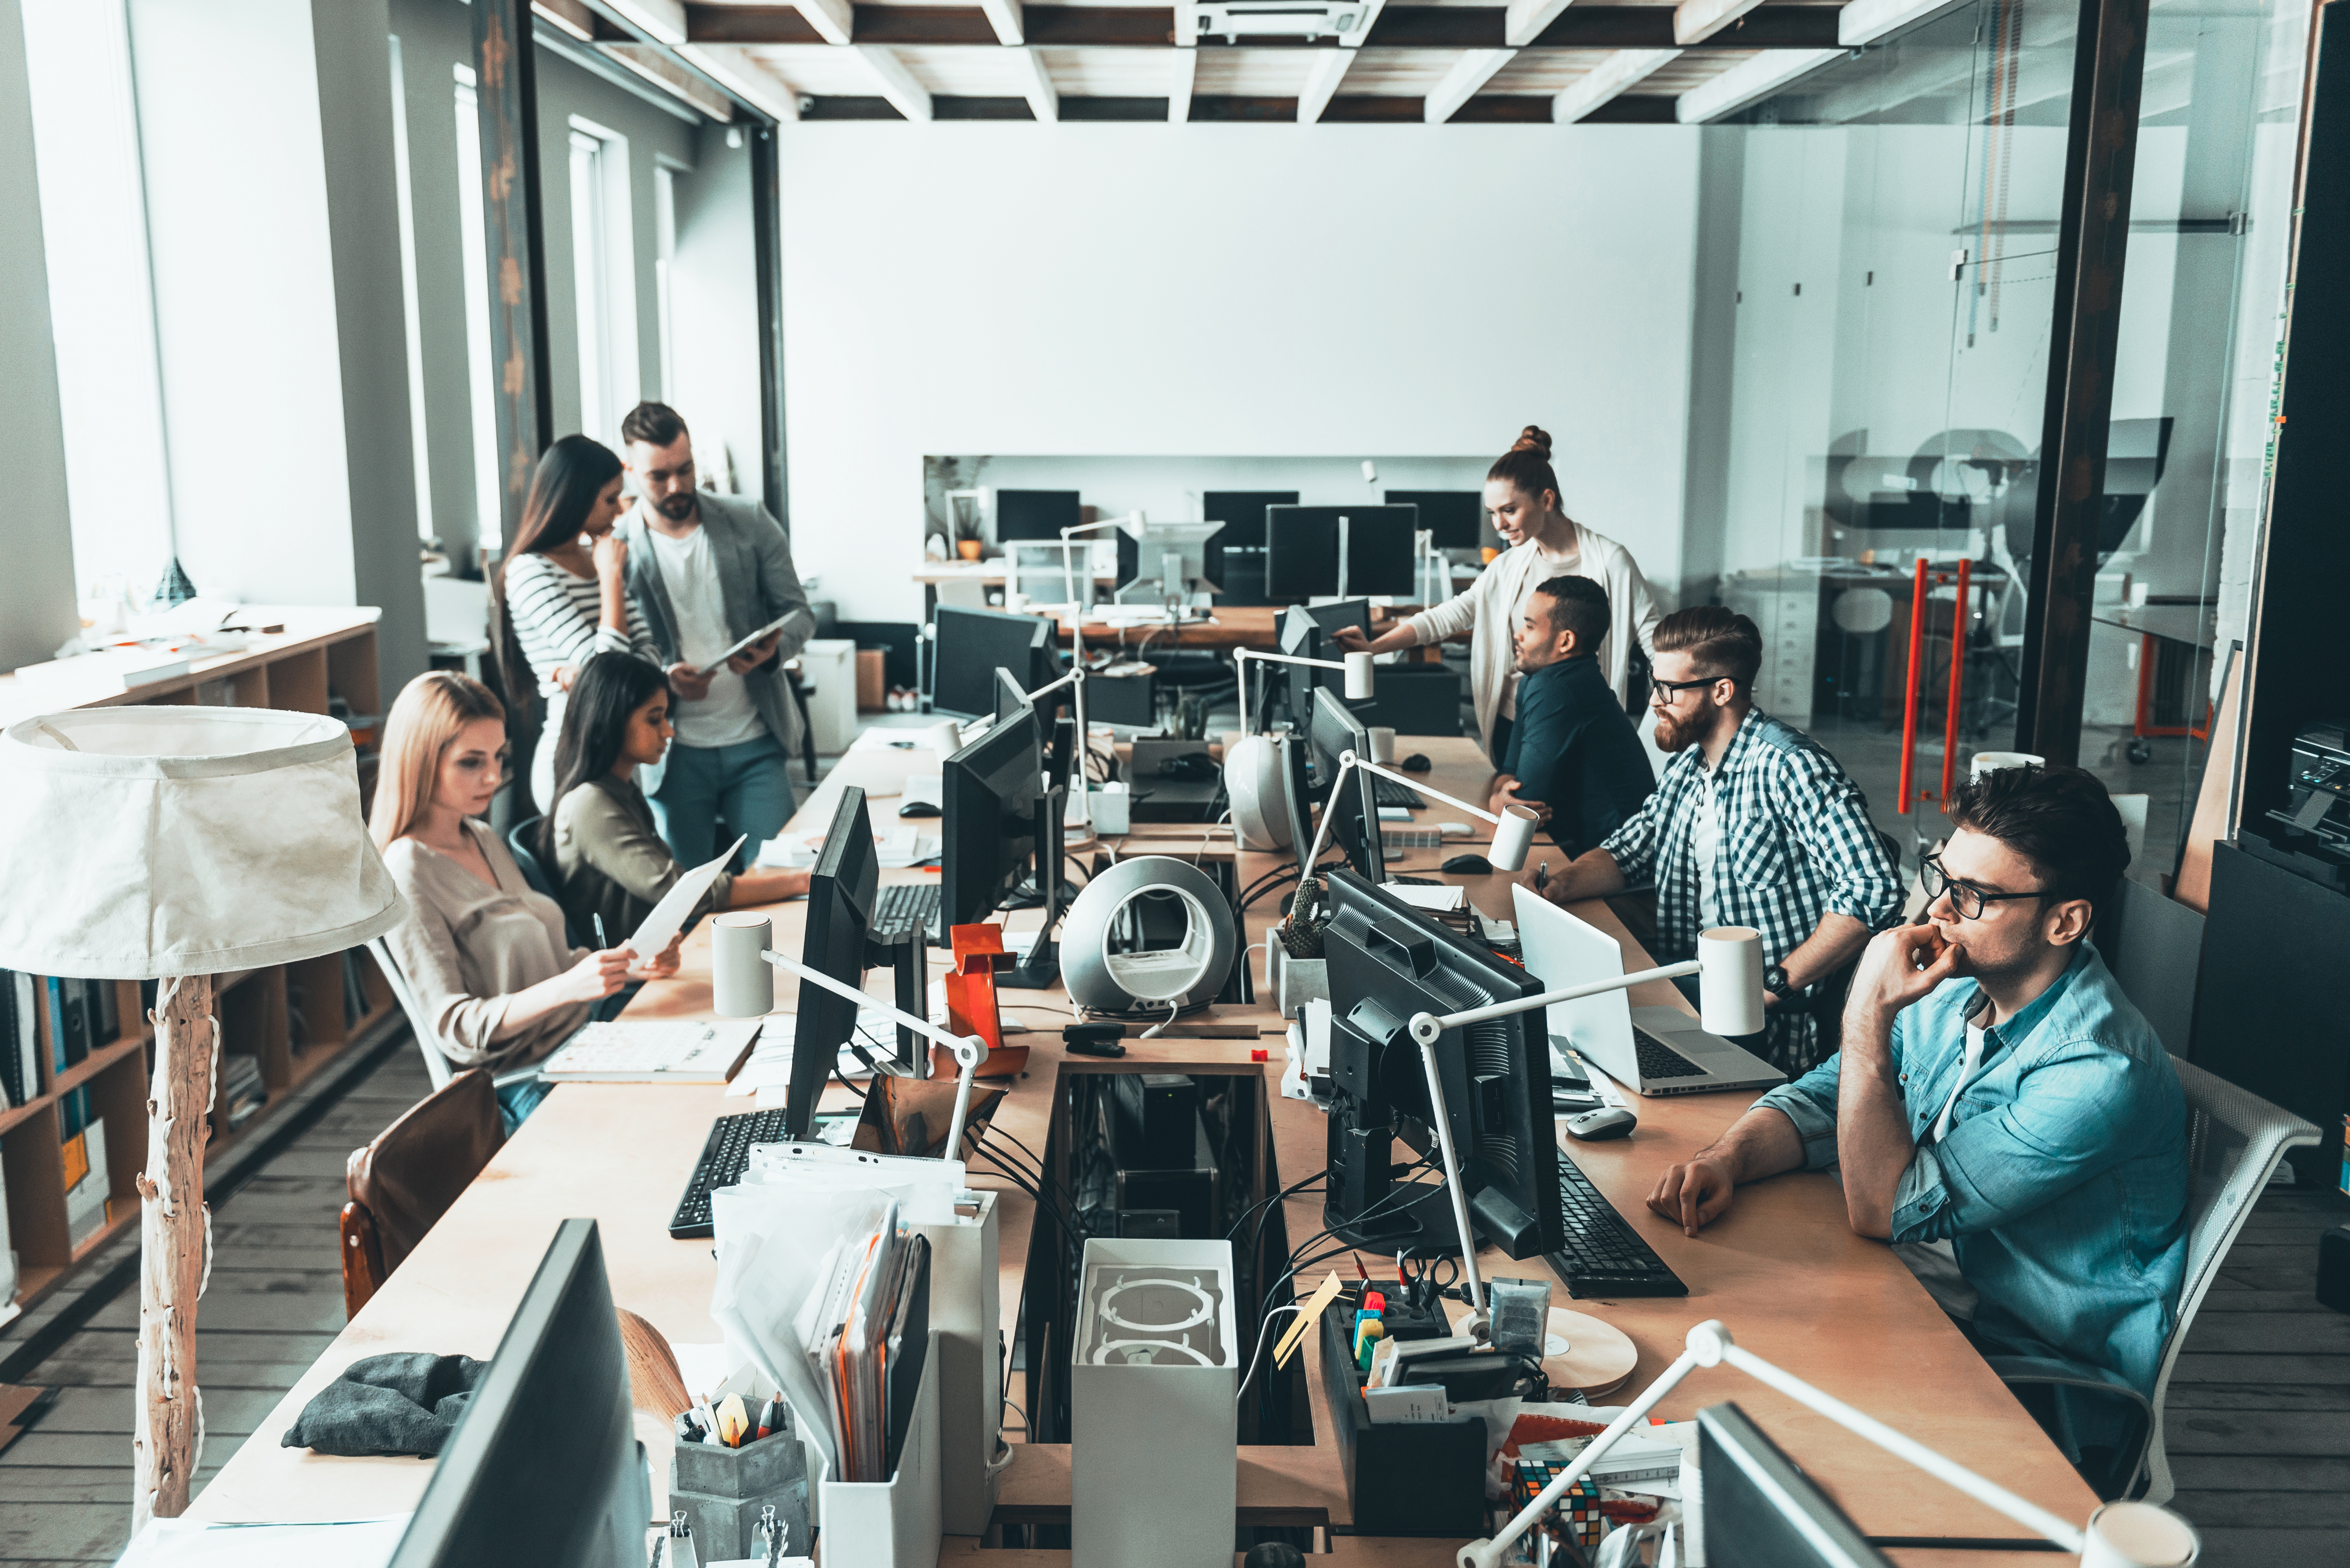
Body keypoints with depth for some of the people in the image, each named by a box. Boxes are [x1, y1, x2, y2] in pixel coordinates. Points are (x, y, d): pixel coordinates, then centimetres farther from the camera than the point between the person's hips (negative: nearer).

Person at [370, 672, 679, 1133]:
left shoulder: (483, 839, 14)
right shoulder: (407, 872, -12)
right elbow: (452, 1027, -17)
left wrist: (630, 964, 2)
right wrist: (568, 987, -30)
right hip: (525, 1088, -8)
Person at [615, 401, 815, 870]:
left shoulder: (750, 522, 4)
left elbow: (798, 612, 7)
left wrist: (773, 649, -15)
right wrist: (663, 680, -19)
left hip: (756, 743, 2)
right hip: (673, 754, -1)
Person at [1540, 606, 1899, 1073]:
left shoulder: (1790, 767, -15)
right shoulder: (1686, 767, 12)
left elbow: (1873, 890, -23)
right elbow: (1629, 851, 23)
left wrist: (1775, 986, -21)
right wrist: (1561, 886, 1)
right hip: (1683, 984, 8)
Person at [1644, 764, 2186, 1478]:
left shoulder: (2097, 1073, -27)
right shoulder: (1959, 985, -1)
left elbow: (1882, 1207, -26)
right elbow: (1822, 1098, 6)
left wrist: (1867, 1017, -29)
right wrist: (1728, 1156, -15)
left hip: (2042, 1381, -7)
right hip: (1928, 1294, 8)